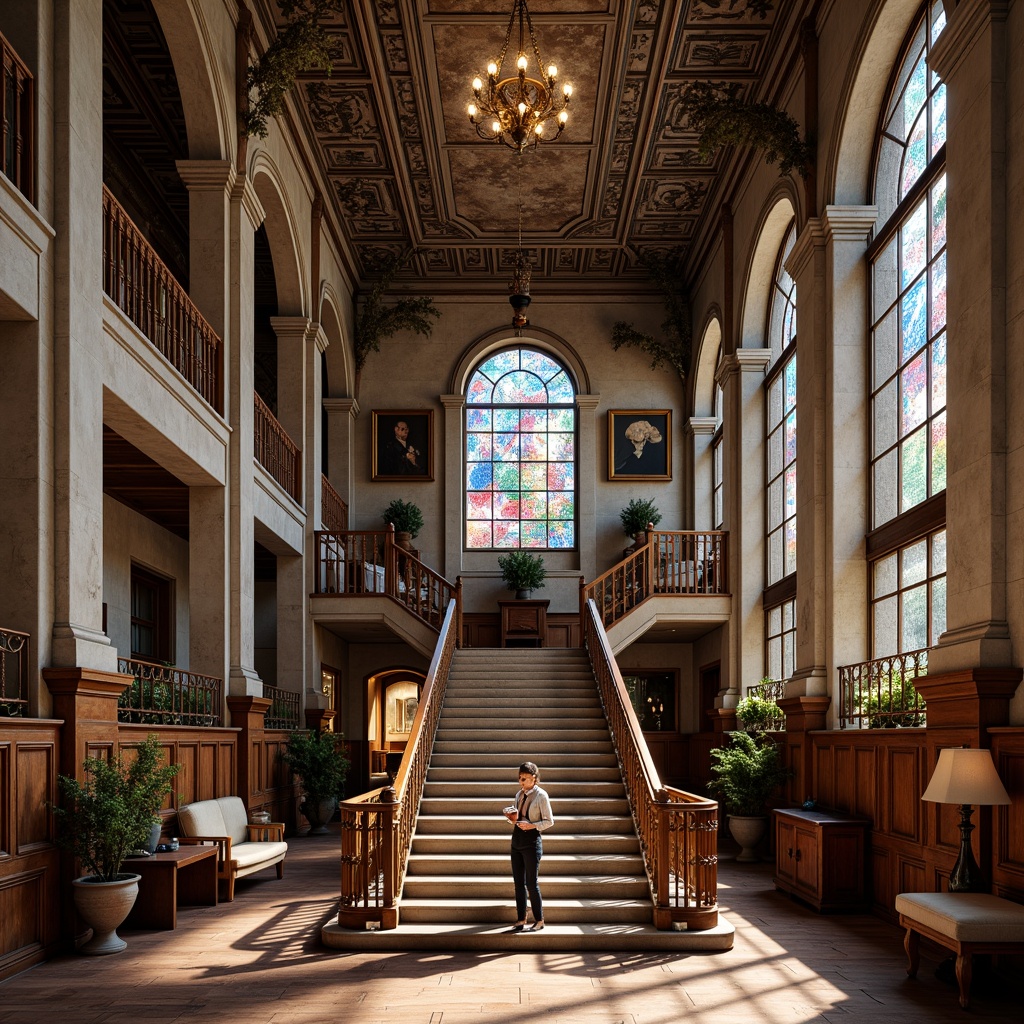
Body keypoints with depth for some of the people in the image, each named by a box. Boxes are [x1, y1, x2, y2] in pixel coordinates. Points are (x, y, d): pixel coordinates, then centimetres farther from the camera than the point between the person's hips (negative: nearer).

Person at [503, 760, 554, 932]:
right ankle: (521, 920, 15)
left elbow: (549, 821, -7)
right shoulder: (519, 794, 11)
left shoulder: (541, 796, -8)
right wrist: (513, 818, -1)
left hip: (531, 842, -7)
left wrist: (532, 825, -20)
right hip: (517, 840, 7)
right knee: (518, 882, 8)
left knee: (531, 883, -3)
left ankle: (539, 921, 8)